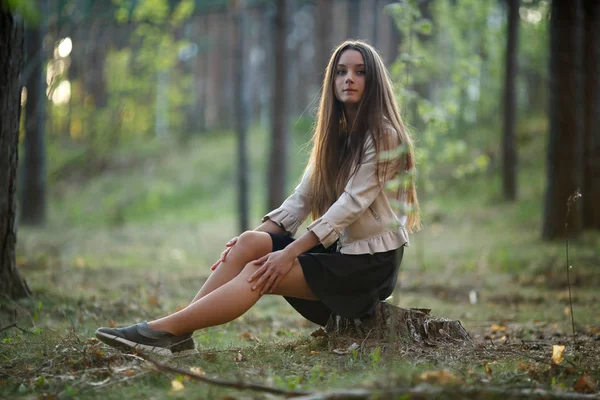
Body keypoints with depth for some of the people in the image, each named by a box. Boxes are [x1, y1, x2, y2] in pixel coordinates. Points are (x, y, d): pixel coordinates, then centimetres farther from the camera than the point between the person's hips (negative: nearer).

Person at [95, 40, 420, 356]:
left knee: (259, 273, -23)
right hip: (337, 249, 7)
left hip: (370, 261, -6)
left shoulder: (384, 136, -10)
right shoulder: (333, 135, 15)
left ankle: (164, 330, -27)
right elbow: (301, 199, 7)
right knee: (251, 242, -16)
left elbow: (352, 203, -19)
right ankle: (178, 335, -25)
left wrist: (289, 253, -24)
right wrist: (257, 238, -9)